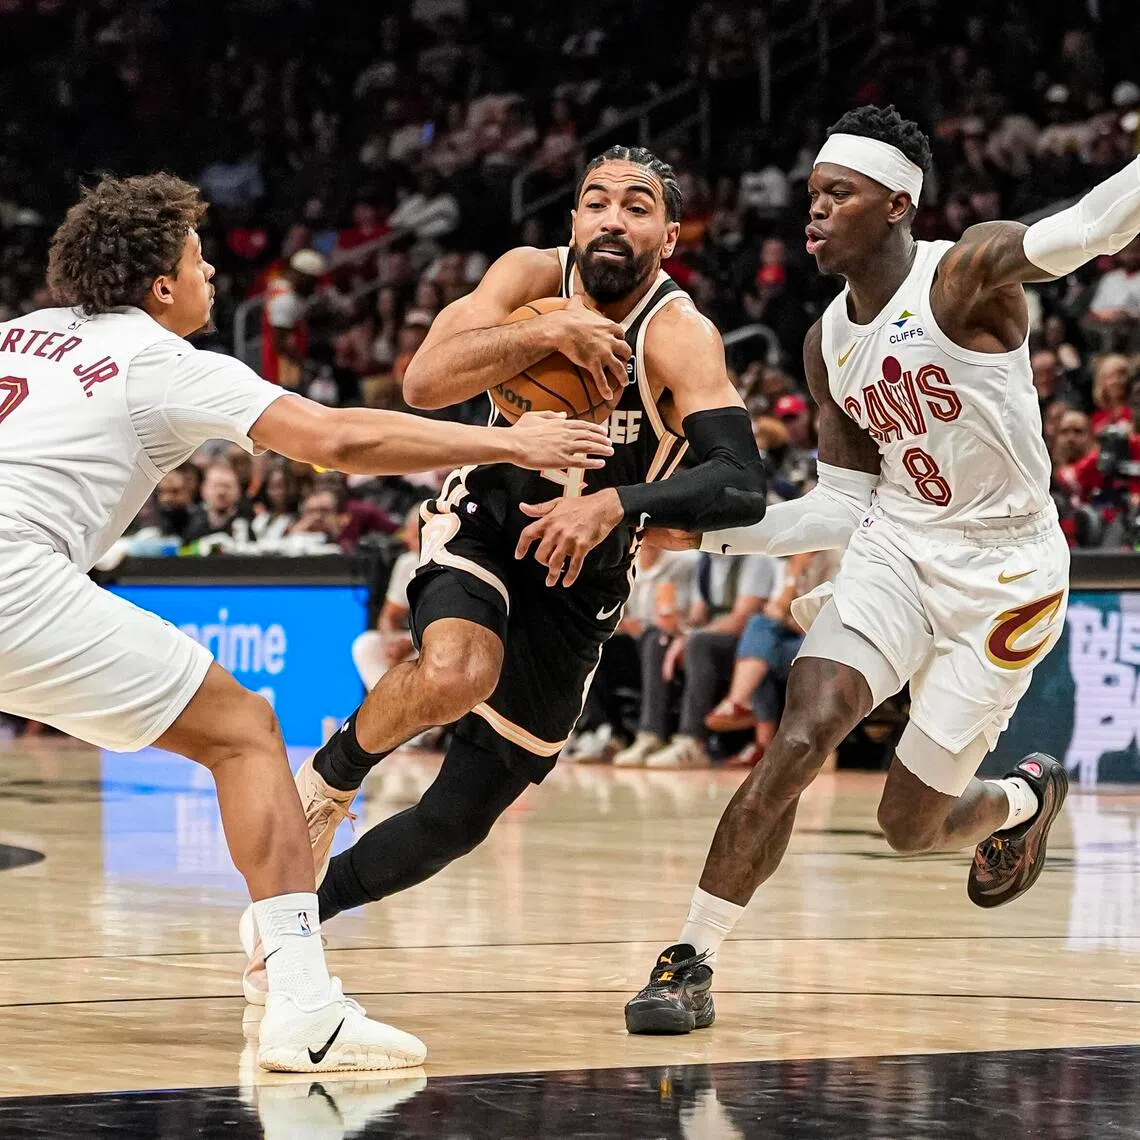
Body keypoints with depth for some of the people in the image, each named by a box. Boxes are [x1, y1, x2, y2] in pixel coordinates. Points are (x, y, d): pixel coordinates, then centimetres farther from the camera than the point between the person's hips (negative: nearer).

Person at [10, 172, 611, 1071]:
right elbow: (337, 439, 0)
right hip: (18, 581, -6)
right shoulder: (164, 362, 8)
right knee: (244, 730, 4)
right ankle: (303, 1006, -7)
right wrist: (509, 443, 5)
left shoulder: (20, 334, 25)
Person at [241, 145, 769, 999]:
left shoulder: (680, 337, -23)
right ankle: (327, 782, -6)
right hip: (484, 521, 0)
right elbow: (424, 383, -26)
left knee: (461, 821, 3)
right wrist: (547, 333, -36)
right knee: (454, 676, -36)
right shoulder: (533, 276, -13)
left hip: (578, 576, 0)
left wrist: (617, 502, -50)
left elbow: (743, 487, -37)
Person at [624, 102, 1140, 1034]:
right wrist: (720, 527, 4)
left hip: (1006, 577, -4)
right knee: (800, 739, -20)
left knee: (911, 825, 2)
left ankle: (1024, 801, 38)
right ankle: (693, 961, -12)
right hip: (894, 548, 5)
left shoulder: (966, 274, -16)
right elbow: (846, 506, 12)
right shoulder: (828, 344, 5)